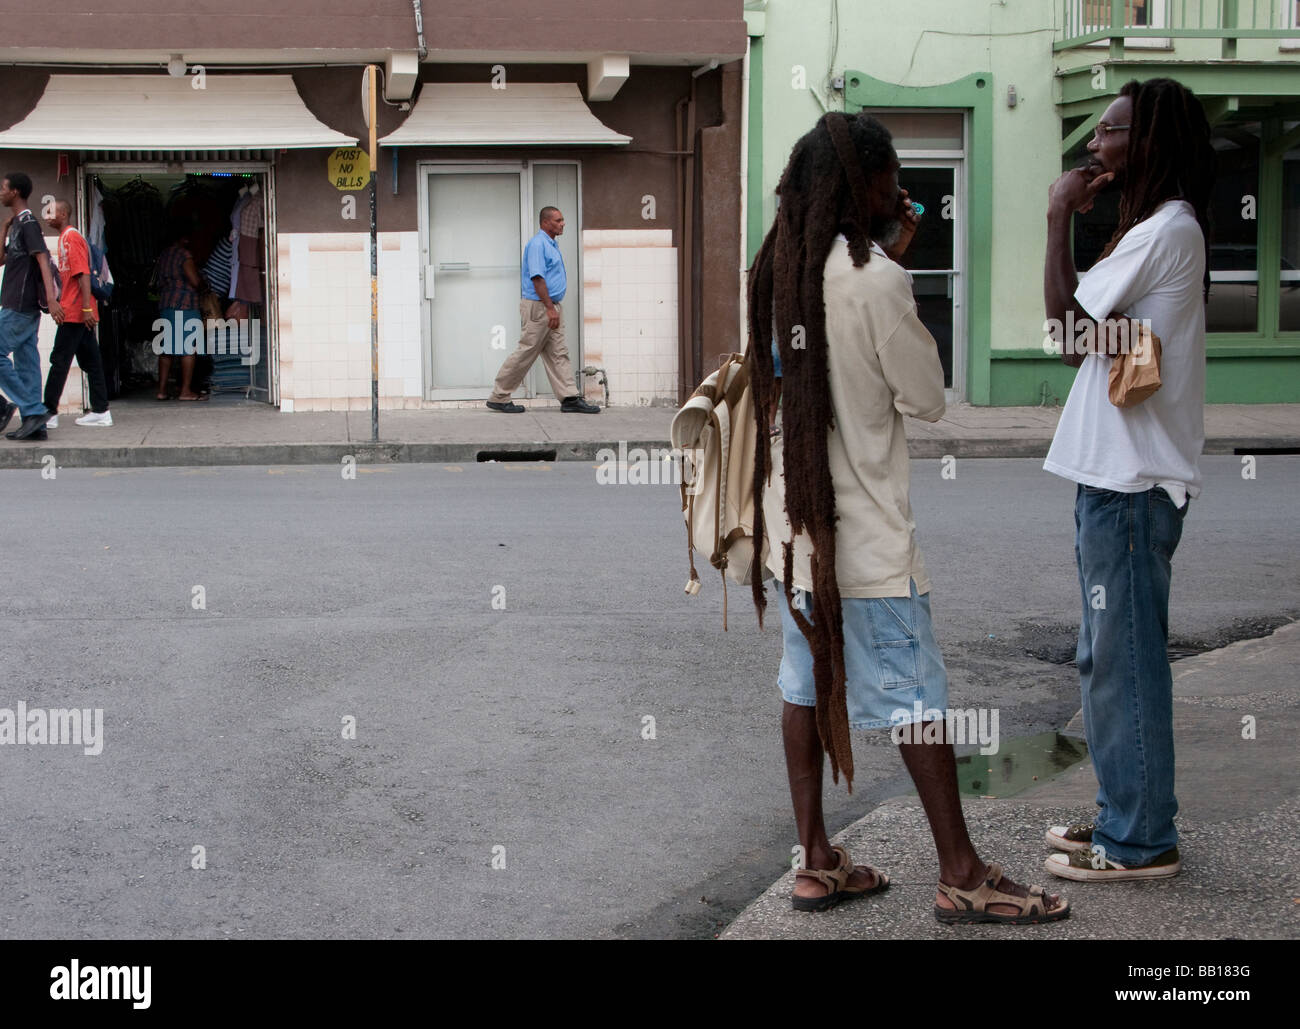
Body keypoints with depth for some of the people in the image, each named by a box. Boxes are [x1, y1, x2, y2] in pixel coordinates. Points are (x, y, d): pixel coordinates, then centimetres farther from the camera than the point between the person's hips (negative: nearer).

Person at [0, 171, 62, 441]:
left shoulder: (28, 223, -10)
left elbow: (43, 260, -20)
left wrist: (51, 299, -29)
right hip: (22, 306, 9)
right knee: (26, 363, 7)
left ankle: (33, 411, -10)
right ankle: (34, 421, 6)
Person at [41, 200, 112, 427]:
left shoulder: (71, 238, -11)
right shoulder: (67, 238, 20)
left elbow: (83, 274, -19)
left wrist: (86, 307, -24)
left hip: (74, 313, -10)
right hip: (81, 314, 10)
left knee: (60, 360, -6)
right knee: (90, 361, 8)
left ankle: (49, 412, -4)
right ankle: (100, 411, 9)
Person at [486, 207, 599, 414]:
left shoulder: (551, 245, 17)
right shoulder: (537, 244, -14)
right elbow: (537, 278, -22)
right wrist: (550, 308, -24)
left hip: (551, 308, 10)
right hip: (538, 306, -10)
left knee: (558, 354, 6)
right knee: (526, 353, -4)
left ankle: (570, 399, 4)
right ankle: (499, 397, 3)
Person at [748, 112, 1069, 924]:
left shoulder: (779, 267, 4)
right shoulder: (876, 282, -19)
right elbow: (927, 398, -10)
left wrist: (887, 255, 15)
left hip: (792, 519, 8)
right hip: (865, 530, -8)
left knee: (807, 683, 12)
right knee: (916, 696, 0)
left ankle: (818, 863, 19)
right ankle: (962, 875, 8)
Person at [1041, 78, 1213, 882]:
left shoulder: (1167, 232, -14)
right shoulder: (1159, 229, 19)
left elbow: (1067, 321, -19)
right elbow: (1087, 336, 14)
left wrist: (1060, 218, -10)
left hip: (1131, 483, -11)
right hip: (1117, 475, 11)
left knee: (1124, 659, -5)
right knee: (1109, 658, 16)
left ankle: (1141, 841, 3)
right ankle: (1124, 817, 25)